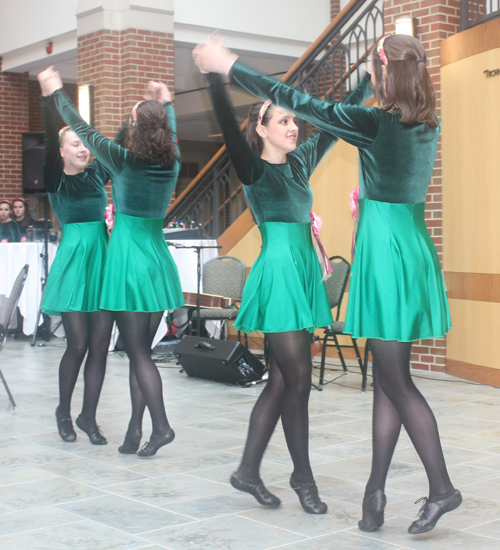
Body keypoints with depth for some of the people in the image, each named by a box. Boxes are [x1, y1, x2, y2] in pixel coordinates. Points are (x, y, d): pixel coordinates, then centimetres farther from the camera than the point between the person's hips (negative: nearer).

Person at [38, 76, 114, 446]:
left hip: (102, 257, 4)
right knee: (78, 343, -4)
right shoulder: (56, 180, -1)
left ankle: (88, 416, 14)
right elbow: (50, 143, -16)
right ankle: (63, 411, 18)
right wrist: (49, 98, -28)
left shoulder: (98, 173, 10)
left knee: (100, 345, 2)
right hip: (74, 258, -4)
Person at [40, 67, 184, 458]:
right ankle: (135, 429, 11)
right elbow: (172, 134, 27)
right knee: (141, 349, 9)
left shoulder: (124, 160, -10)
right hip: (159, 259, 5)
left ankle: (161, 426, -8)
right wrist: (166, 102, 45)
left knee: (138, 351, -3)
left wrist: (57, 91, 15)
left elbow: (82, 130, 1)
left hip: (129, 256, -5)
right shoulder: (172, 163, 4)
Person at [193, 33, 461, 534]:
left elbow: (294, 101, -10)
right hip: (413, 246, 8)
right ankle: (376, 489, 17)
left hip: (386, 251, -8)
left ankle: (441, 487, 3)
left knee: (395, 380, -1)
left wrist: (228, 66, -1)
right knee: (387, 376, 11)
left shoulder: (375, 123, -15)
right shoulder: (428, 126, 5)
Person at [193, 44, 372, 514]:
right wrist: (215, 76, -31)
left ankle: (247, 472, 16)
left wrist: (368, 82, 20)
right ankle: (303, 476, 9)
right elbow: (229, 127, -20)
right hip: (278, 270, -8)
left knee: (281, 381, 8)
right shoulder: (253, 169, -4)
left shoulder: (300, 163, 15)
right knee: (298, 377, -6)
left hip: (304, 271, 8)